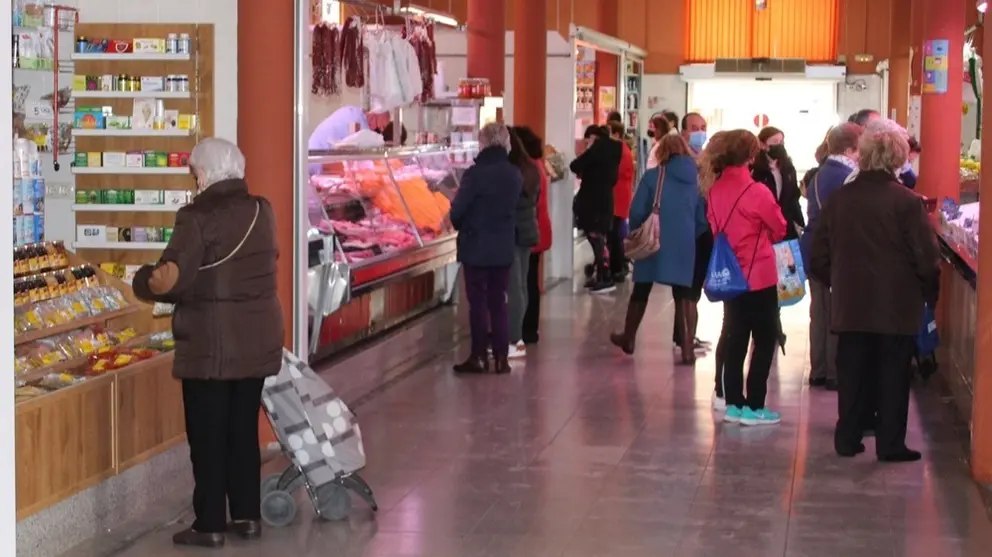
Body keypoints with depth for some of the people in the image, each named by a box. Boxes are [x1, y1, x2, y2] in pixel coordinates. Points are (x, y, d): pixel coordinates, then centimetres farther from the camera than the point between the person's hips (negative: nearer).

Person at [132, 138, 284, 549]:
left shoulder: (198, 217, -16)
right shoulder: (262, 211, 5)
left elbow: (172, 279, -19)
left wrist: (144, 281, -1)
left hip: (211, 345, -6)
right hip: (257, 340, 6)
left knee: (207, 435, 3)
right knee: (244, 430, 15)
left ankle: (210, 525, 7)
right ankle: (247, 516, 20)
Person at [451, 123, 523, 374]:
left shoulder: (476, 172, -16)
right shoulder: (515, 174, 0)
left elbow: (457, 212, -13)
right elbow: (514, 207, 8)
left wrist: (461, 226, 7)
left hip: (476, 247, -5)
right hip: (504, 247, 5)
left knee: (478, 302, 4)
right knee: (499, 302, 11)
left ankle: (479, 357, 8)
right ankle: (501, 357, 12)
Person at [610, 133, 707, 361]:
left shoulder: (653, 176, -6)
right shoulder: (695, 180, 3)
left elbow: (637, 212, -9)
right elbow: (702, 220, 6)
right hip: (684, 247, 1)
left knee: (641, 291, 16)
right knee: (684, 296, 7)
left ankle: (628, 339, 31)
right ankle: (688, 348, 2)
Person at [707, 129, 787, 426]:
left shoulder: (715, 190, -1)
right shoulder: (756, 192, -18)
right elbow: (779, 229, -4)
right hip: (759, 276, -6)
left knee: (735, 339, 13)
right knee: (764, 340, 4)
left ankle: (733, 404, 15)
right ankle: (753, 407, 3)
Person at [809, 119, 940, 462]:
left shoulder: (839, 199, -1)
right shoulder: (907, 202, -13)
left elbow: (819, 258, 5)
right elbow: (927, 260, -12)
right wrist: (929, 295, 4)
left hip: (851, 306, 4)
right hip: (897, 308, -3)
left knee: (853, 373, 12)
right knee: (893, 376, 5)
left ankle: (848, 438, 17)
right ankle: (890, 444, 9)